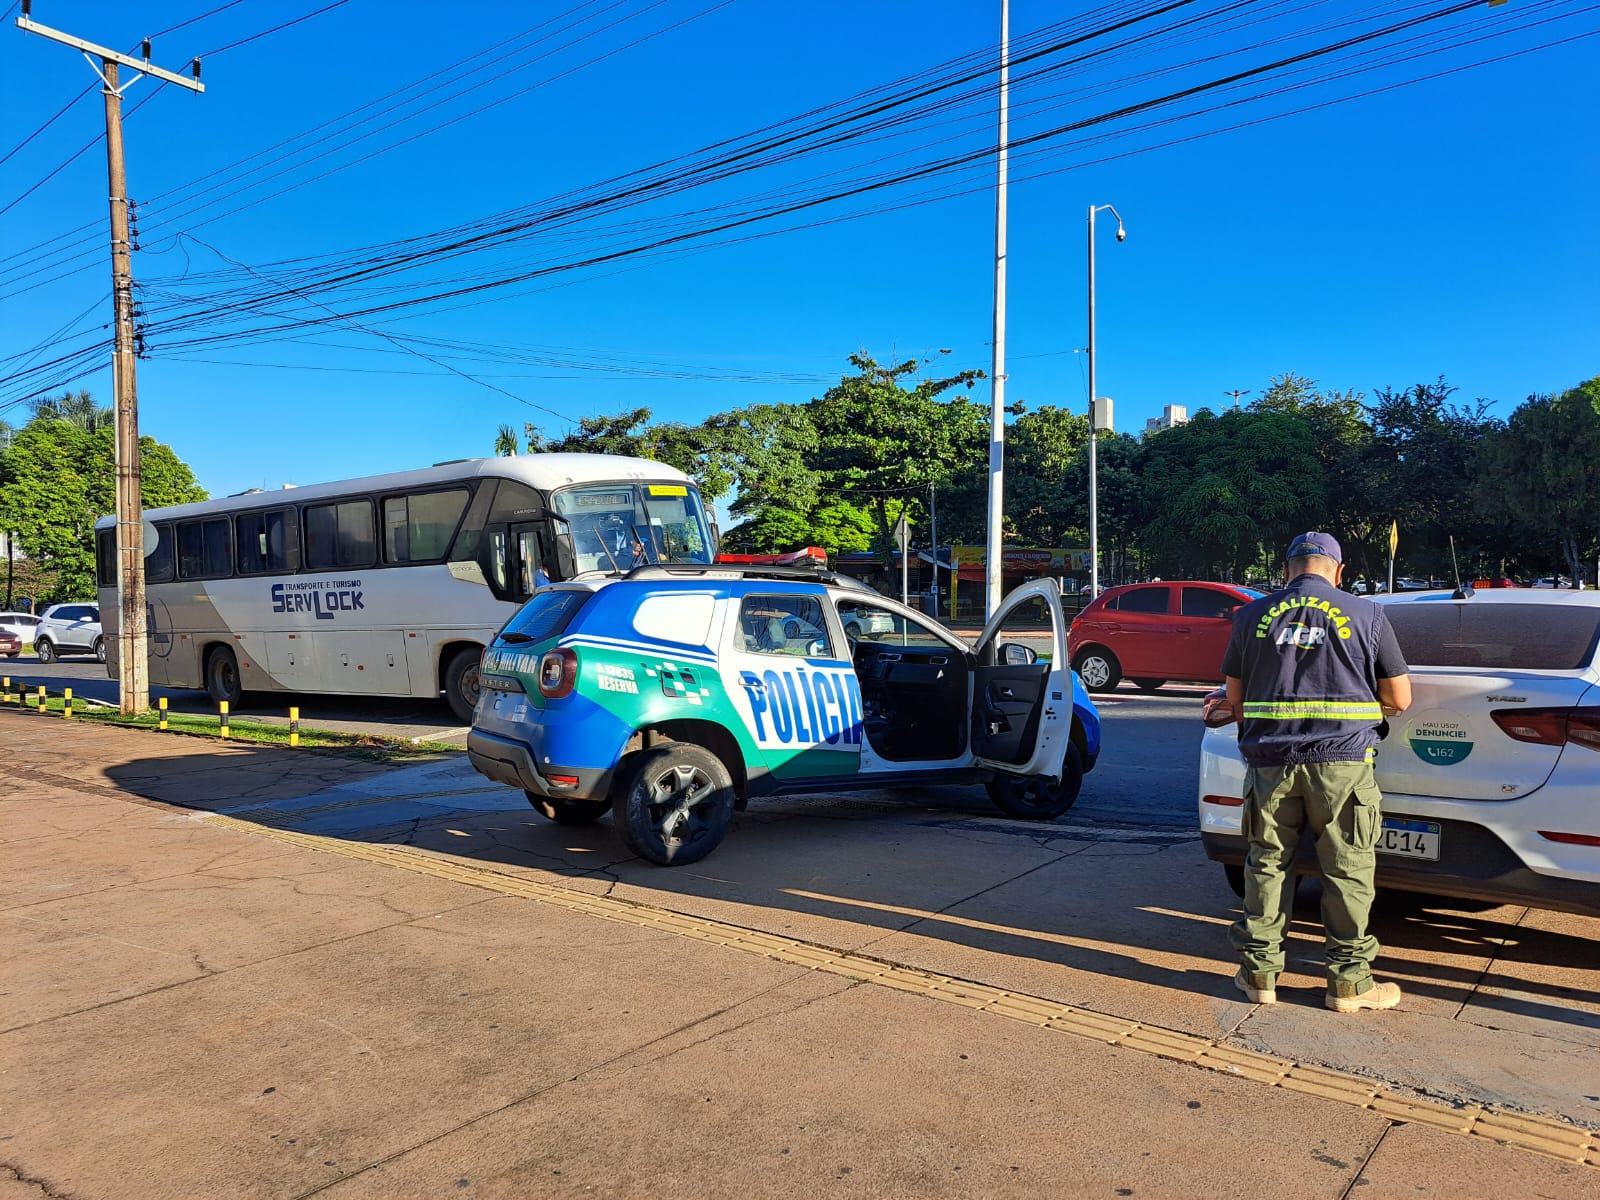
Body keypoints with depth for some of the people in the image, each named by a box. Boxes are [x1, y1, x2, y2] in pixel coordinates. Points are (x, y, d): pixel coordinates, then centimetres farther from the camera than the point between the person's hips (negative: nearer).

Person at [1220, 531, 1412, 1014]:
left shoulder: (1252, 615, 6)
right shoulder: (1365, 616, 1)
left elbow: (1235, 698, 10)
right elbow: (1399, 699, 6)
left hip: (1270, 761, 2)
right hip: (1342, 760, -1)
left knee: (1267, 864, 11)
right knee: (1348, 871, 8)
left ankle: (1260, 972, 18)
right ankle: (1348, 982, 17)